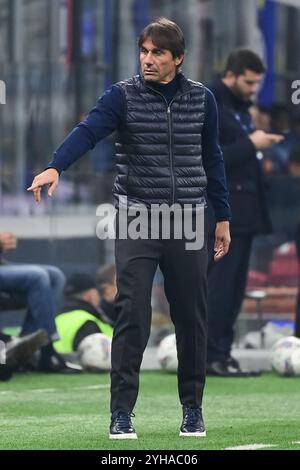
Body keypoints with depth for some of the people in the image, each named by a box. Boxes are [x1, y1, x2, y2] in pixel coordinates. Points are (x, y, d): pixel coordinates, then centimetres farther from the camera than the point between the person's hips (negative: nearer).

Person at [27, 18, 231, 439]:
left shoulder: (201, 99, 6)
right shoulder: (123, 96, -4)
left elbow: (211, 158, 15)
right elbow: (88, 131, -20)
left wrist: (223, 217, 15)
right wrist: (55, 168, -38)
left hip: (188, 221, 2)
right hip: (136, 217, -2)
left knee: (191, 317, 6)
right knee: (132, 316, -7)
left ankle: (192, 408, 19)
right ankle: (121, 413, -3)